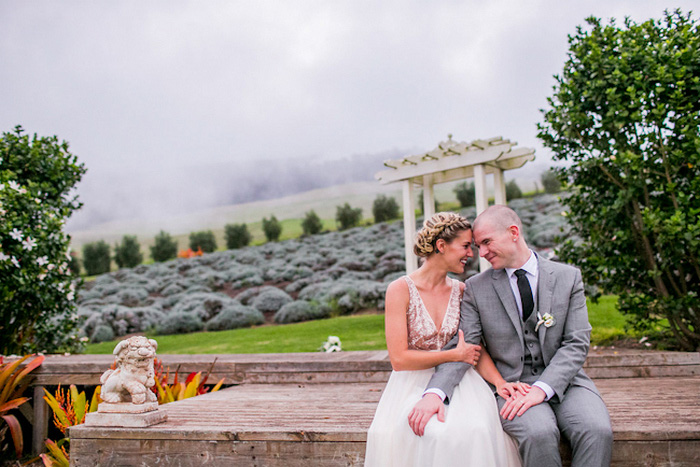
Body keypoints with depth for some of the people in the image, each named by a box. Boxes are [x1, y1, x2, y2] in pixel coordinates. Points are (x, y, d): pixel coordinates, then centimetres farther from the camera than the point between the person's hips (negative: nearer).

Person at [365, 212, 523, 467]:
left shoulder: (460, 290, 7)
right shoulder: (400, 290, -8)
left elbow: (475, 348, 6)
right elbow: (399, 359, -13)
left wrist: (500, 382, -14)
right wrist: (455, 355, -10)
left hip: (456, 384, 3)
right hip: (413, 386, -3)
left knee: (476, 429, -30)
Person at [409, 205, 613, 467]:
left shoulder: (568, 277, 3)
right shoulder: (476, 288, 3)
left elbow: (576, 344, -3)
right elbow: (462, 348, -3)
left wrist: (541, 389, -18)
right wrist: (435, 393, -22)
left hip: (563, 379, 1)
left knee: (597, 430, -28)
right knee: (538, 432, -32)